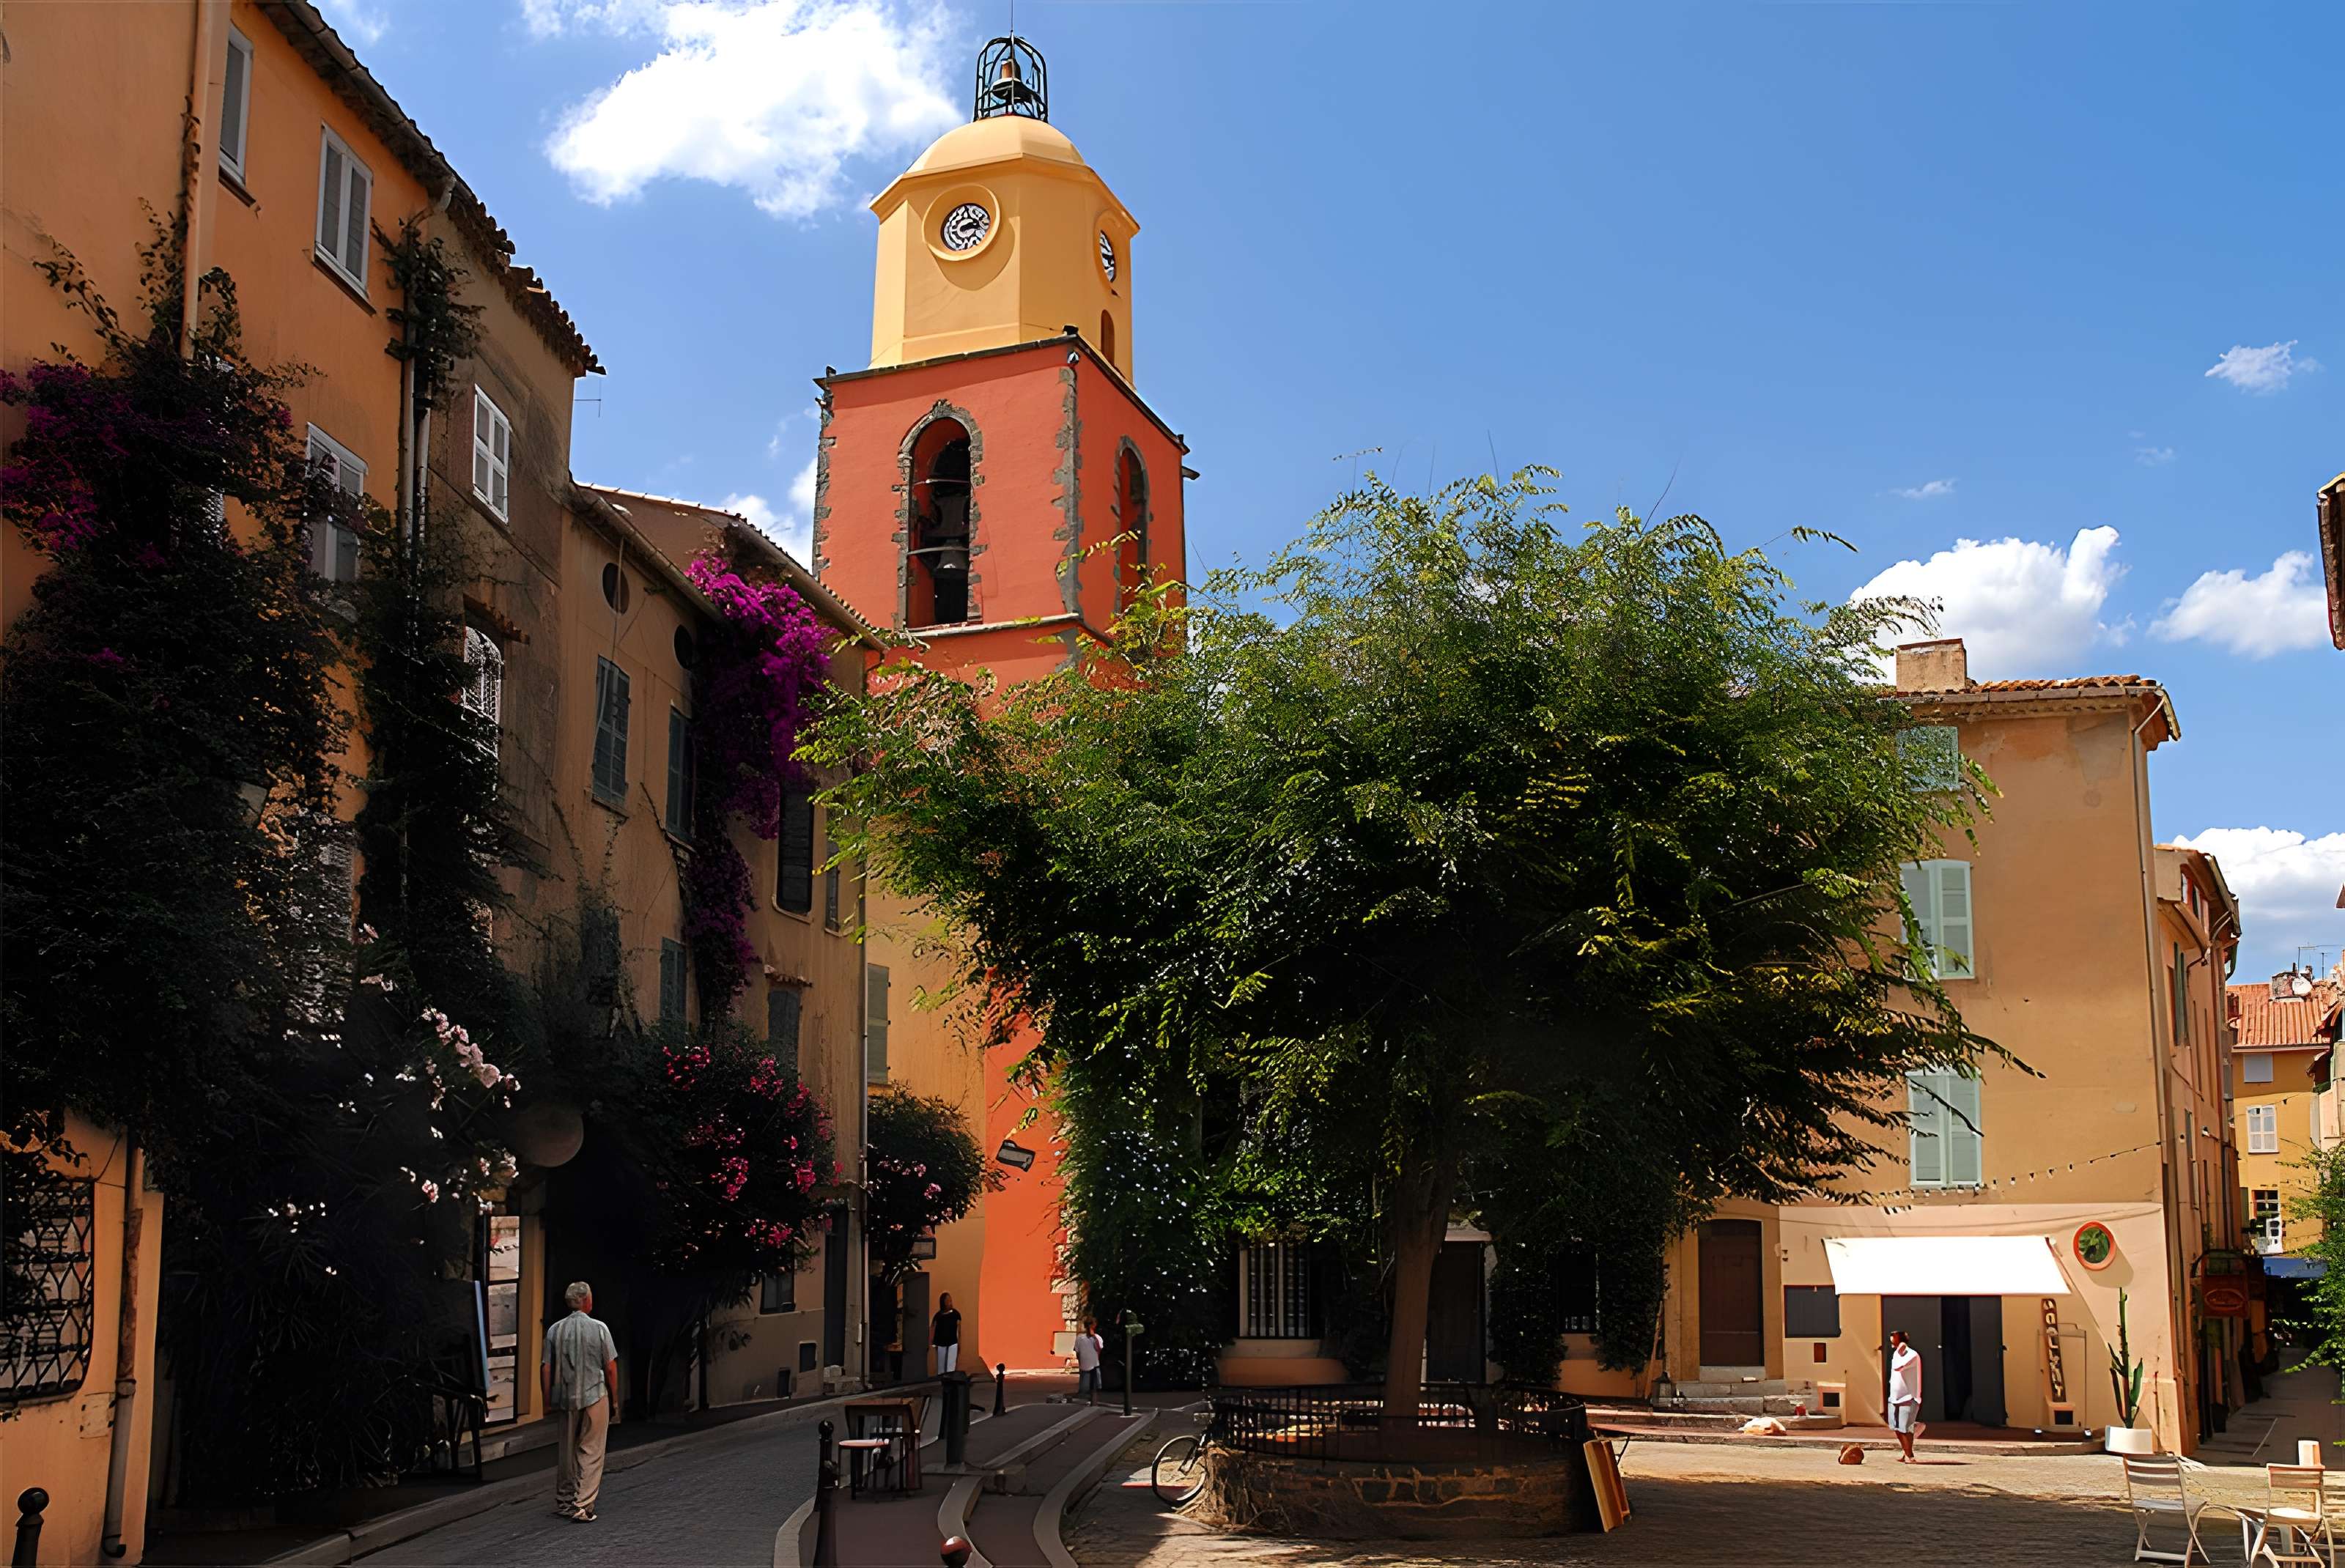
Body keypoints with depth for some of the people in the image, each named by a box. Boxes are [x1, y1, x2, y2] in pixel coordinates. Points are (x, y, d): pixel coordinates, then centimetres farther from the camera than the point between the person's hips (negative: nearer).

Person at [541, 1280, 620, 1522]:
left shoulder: (555, 1330, 0)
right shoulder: (599, 1328, -8)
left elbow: (546, 1369, 1)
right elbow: (611, 1368, -6)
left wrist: (547, 1401, 10)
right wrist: (613, 1396, 7)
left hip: (565, 1400, 4)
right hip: (595, 1396, -3)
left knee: (566, 1452, 16)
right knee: (591, 1452, 2)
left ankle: (563, 1503, 25)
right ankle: (582, 1507, -4)